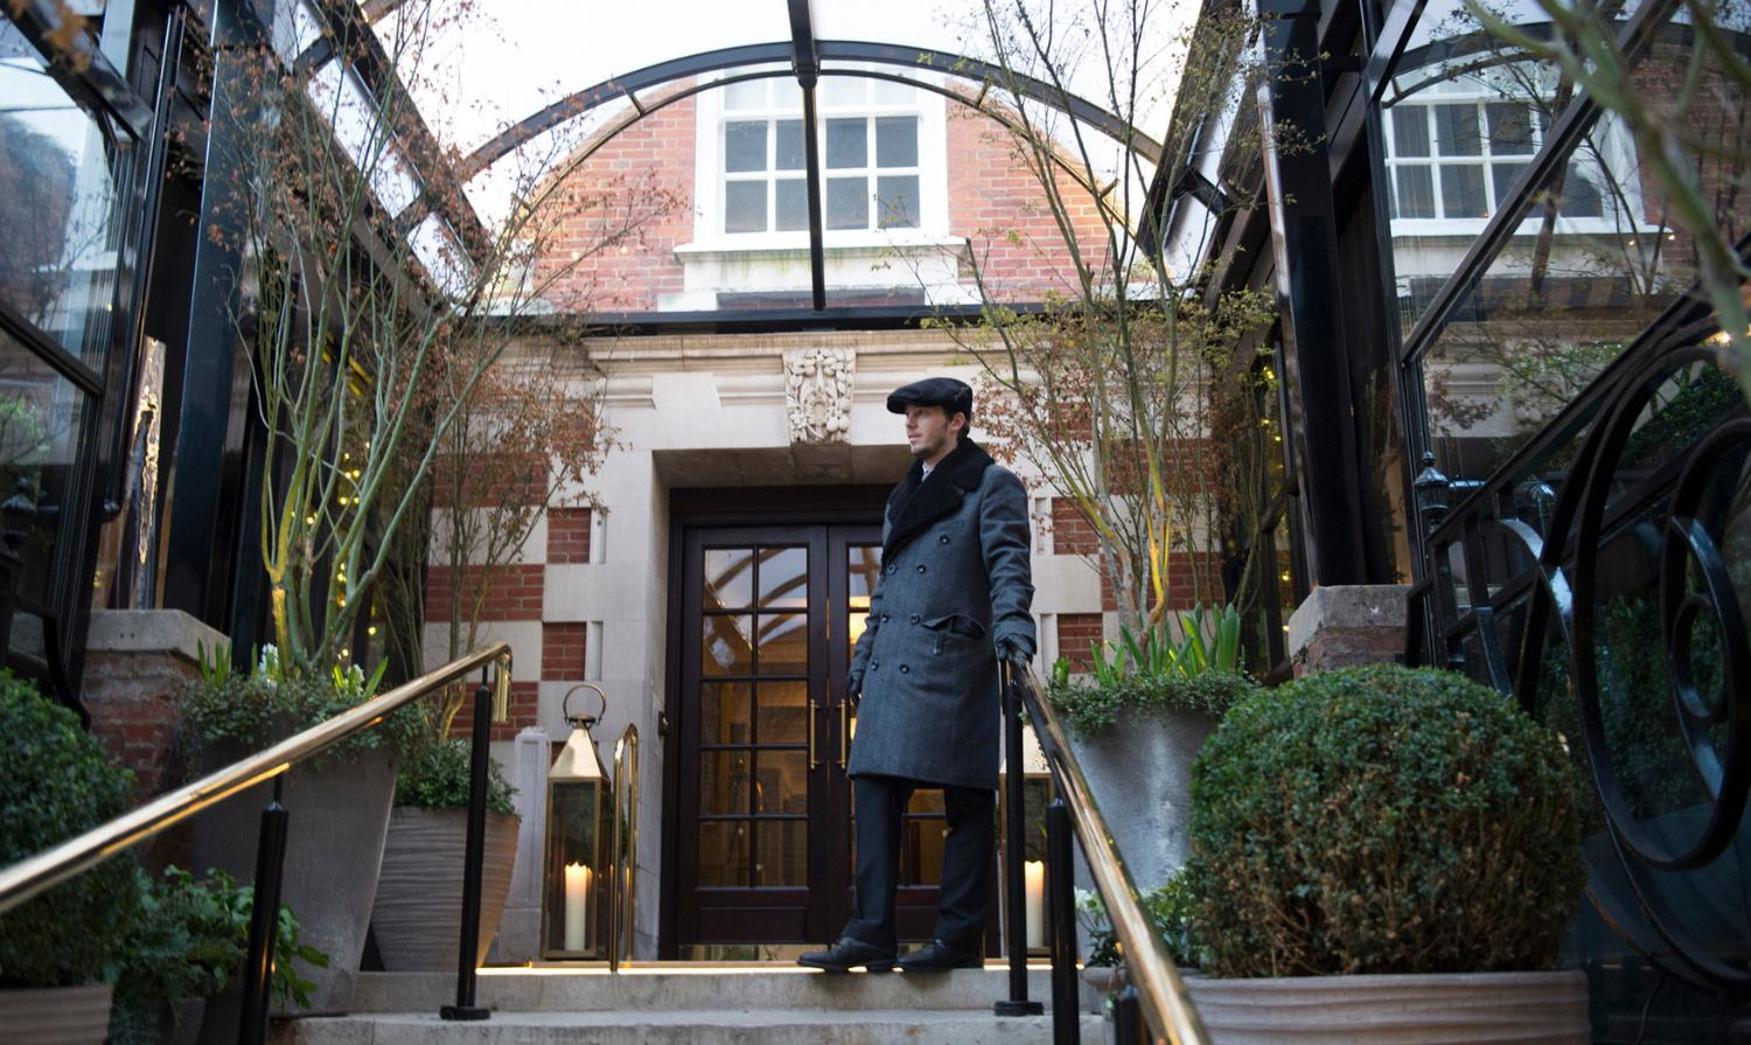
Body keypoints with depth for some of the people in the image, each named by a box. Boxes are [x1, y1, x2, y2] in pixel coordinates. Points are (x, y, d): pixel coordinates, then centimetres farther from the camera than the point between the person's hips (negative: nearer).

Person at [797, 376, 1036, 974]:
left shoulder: (993, 485, 4)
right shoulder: (902, 497, 25)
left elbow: (1008, 565, -9)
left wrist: (1010, 629, -26)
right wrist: (861, 661, 22)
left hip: (954, 666, -7)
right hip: (891, 671, 7)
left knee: (967, 804, -3)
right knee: (874, 790, -3)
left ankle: (958, 940, 2)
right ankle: (871, 934, -3)